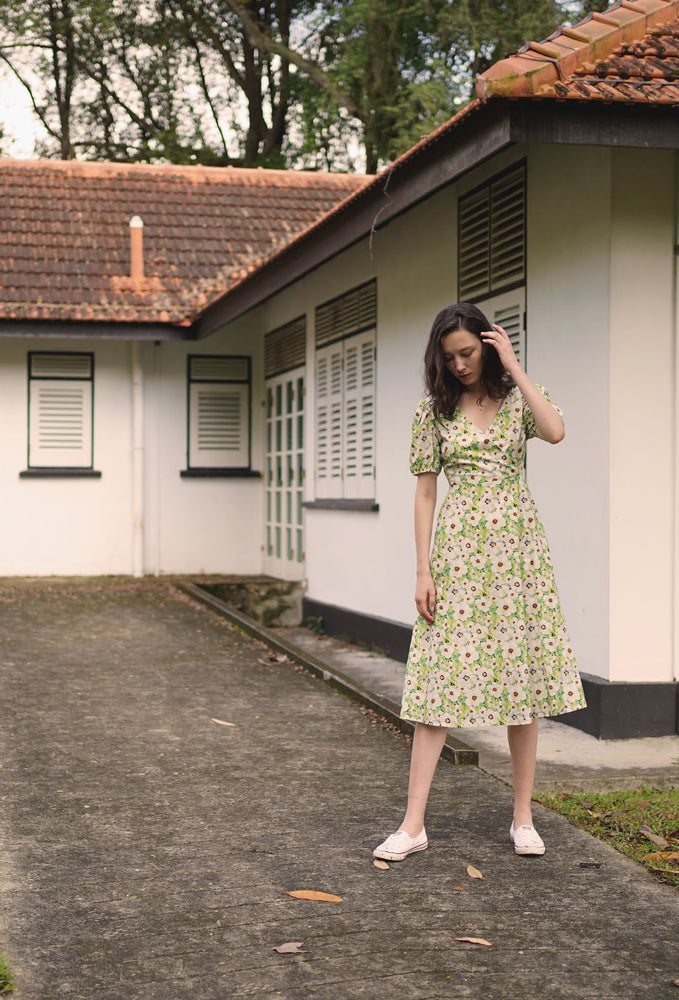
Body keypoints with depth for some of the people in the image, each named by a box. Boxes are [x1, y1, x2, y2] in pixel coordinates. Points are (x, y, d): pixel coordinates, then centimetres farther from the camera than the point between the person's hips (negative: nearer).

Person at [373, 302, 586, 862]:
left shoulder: (518, 396, 6)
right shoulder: (434, 409, 6)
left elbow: (555, 432, -16)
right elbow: (425, 491, 4)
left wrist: (513, 366, -10)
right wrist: (424, 570, -3)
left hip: (518, 547, 1)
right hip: (459, 547, 0)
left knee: (523, 675, 2)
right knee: (441, 677, -5)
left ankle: (523, 817, 13)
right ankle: (413, 824, -3)